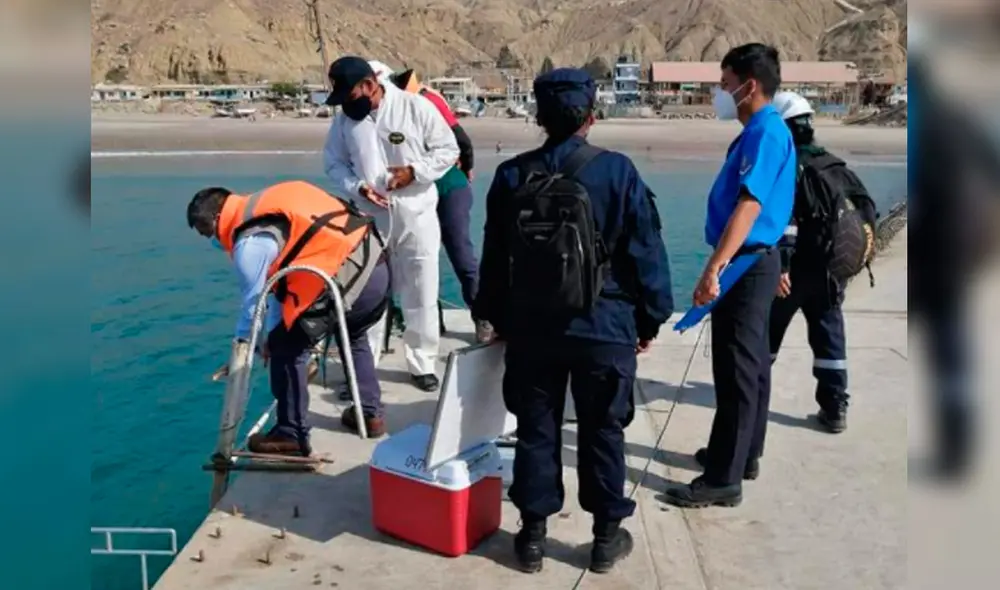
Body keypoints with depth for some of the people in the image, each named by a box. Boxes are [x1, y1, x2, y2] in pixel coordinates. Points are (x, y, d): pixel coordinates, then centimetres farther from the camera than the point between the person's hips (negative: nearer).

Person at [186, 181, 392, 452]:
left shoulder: (250, 241, -7)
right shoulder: (264, 210, 22)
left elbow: (252, 302, 2)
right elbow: (281, 281, 24)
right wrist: (272, 333, 24)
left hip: (347, 279, -10)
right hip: (377, 265, 10)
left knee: (287, 349, 5)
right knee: (352, 336, 34)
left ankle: (291, 434, 13)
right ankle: (370, 414, 38)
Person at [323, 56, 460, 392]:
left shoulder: (416, 107, -9)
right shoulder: (344, 118, 1)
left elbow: (448, 150, -4)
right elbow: (334, 163, 7)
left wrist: (414, 172, -18)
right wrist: (358, 187, -13)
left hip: (417, 216, -2)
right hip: (369, 218, 2)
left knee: (421, 295, 6)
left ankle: (422, 364, 21)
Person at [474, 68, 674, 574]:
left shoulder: (512, 175, 0)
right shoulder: (617, 172, -8)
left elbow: (494, 256, 7)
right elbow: (646, 252, -5)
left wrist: (495, 317, 18)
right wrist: (650, 318, 6)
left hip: (530, 328, 2)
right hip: (604, 329, -2)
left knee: (535, 430, 12)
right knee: (602, 433, 10)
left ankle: (533, 533, 21)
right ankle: (607, 534, 21)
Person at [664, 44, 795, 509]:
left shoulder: (766, 132, -16)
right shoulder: (760, 132, 15)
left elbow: (749, 206, -28)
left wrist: (714, 268, -35)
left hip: (747, 265, -10)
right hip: (752, 262, 10)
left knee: (737, 370, -6)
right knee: (750, 364, 17)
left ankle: (723, 479, 1)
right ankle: (742, 455, 30)